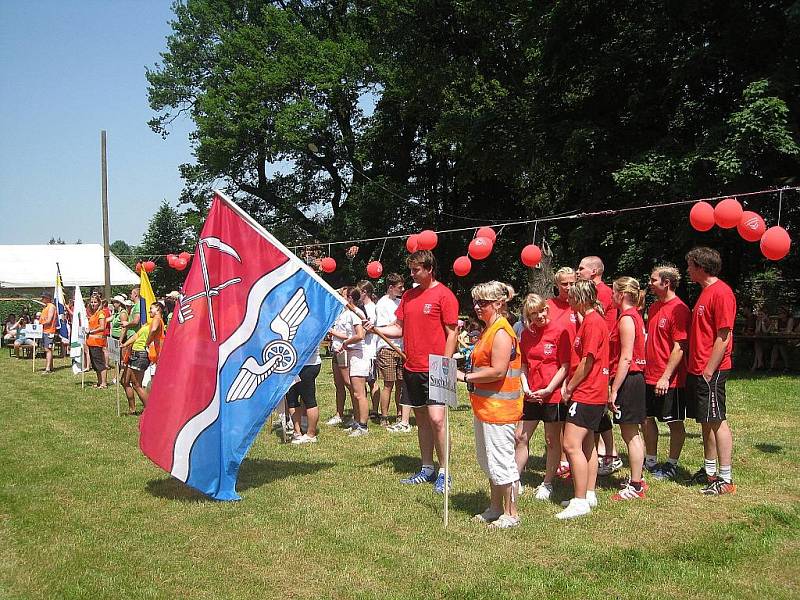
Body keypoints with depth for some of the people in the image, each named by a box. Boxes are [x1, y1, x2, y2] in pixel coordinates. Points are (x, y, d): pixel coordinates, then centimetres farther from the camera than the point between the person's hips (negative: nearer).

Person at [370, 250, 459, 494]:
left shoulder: (444, 295, -7)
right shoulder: (409, 295, 13)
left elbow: (452, 333, -8)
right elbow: (399, 329, 15)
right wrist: (376, 329, -3)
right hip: (411, 369, 7)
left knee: (436, 419, -10)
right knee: (421, 419, 12)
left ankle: (443, 472, 2)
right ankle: (427, 469, 22)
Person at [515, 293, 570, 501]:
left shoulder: (559, 330, -10)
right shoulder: (526, 333, 7)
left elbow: (565, 366, -11)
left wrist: (547, 390, -15)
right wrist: (525, 387, -2)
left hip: (553, 394, -6)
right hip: (531, 395, 6)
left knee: (552, 441, 7)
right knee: (521, 437, 9)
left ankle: (547, 484, 20)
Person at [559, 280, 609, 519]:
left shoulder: (592, 322, -16)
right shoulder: (591, 320, 16)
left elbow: (587, 362, -18)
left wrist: (569, 388, -10)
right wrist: (571, 386, 15)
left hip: (587, 393, -11)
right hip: (591, 393, 11)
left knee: (571, 445, -13)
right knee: (587, 444, 16)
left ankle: (580, 502, -9)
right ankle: (589, 495, 24)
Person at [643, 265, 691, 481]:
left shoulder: (679, 309, -15)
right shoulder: (654, 307, 10)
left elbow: (679, 348, -18)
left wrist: (666, 377, -20)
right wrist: (644, 366, 13)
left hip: (670, 380, -8)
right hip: (649, 376, 9)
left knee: (674, 422, 5)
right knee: (647, 418, 14)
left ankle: (672, 465, 16)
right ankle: (651, 461, 27)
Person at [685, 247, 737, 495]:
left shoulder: (721, 292, -14)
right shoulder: (705, 292, 16)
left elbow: (723, 337, -19)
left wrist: (709, 371, -19)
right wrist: (696, 368, 17)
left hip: (711, 371, -10)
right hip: (698, 370, 10)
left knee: (717, 420, -5)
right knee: (706, 421, 14)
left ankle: (726, 479, 1)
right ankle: (710, 471, 22)